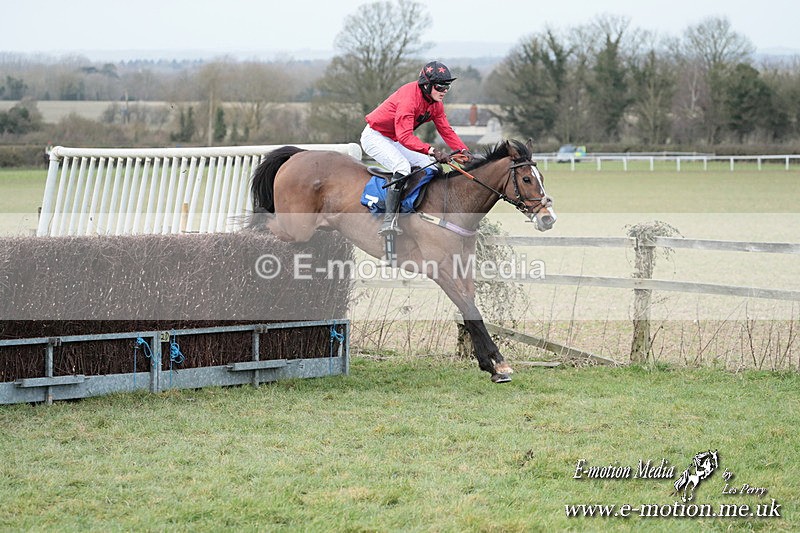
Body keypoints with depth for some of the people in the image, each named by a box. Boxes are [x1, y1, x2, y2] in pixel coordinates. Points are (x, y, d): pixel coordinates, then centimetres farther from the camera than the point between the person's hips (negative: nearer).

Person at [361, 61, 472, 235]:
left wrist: (464, 150, -17)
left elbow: (446, 131, 0)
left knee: (429, 165, 5)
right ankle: (389, 221, -36)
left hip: (394, 140, 10)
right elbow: (405, 136, -39)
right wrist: (432, 150, -49)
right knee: (402, 167, -30)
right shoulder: (409, 96, -31)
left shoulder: (436, 103, -3)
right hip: (375, 136, -10)